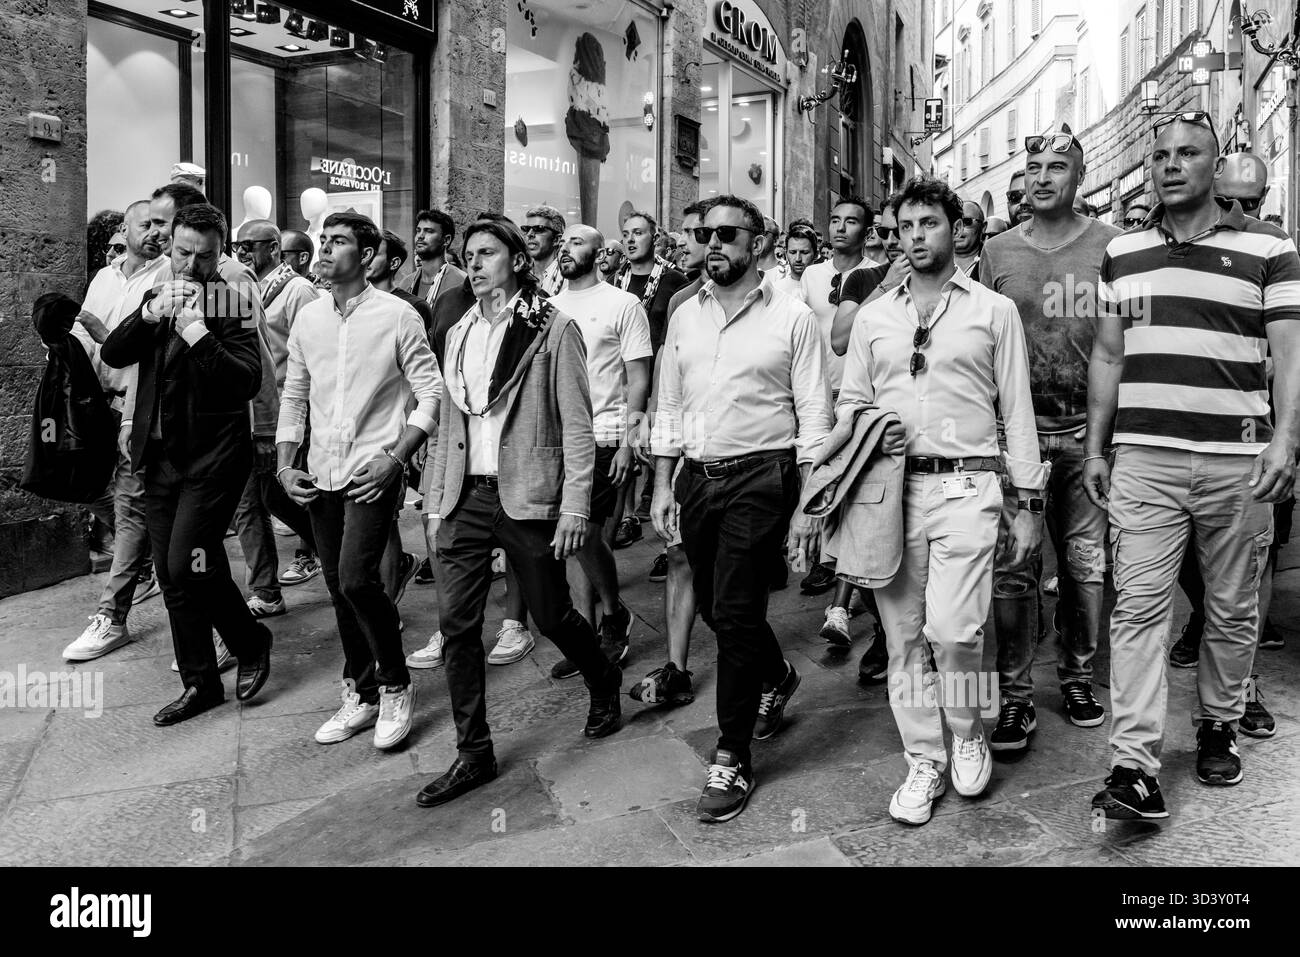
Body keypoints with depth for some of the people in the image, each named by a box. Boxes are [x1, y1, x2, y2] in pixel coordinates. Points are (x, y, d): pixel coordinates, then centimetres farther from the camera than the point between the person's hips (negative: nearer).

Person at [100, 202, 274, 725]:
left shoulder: (233, 304, -6)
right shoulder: (157, 296, 12)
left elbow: (249, 381, -18)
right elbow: (111, 354, 1)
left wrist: (198, 333, -24)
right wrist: (150, 315, -12)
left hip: (213, 455, -6)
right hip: (160, 454, 7)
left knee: (187, 564, -13)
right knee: (171, 575, 10)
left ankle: (251, 640, 14)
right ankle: (200, 683, 23)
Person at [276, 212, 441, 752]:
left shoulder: (397, 316, -6)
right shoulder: (307, 319, 10)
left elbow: (431, 394, -6)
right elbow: (293, 397, 16)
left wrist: (395, 456, -15)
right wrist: (285, 466, 7)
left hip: (373, 472, -5)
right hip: (320, 475, 6)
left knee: (356, 579, -18)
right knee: (339, 588, 11)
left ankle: (395, 688, 4)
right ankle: (360, 695, 26)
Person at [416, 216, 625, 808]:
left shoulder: (553, 329, -5)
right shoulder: (459, 334, 12)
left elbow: (577, 427, -8)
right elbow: (448, 425, 15)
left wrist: (574, 508, -13)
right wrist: (435, 503, 12)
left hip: (526, 497, -5)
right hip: (465, 497, 5)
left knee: (552, 616, 8)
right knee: (456, 622, 1)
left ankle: (604, 686, 39)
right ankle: (473, 754, 15)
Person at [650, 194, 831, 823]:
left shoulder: (791, 317, -4)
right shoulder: (684, 315, 11)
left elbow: (813, 415, -5)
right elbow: (668, 406, 13)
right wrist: (663, 485, 9)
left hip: (761, 476, -5)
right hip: (697, 475, 6)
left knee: (735, 614, -6)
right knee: (714, 605, 15)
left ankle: (732, 759, 9)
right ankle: (777, 677, 45)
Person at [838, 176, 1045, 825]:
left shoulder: (994, 311, 8)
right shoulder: (872, 316, 15)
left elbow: (1017, 411, 6)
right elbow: (848, 399, 18)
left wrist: (1028, 502, 2)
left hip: (966, 485, -3)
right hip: (891, 486, 3)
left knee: (952, 629, -14)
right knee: (903, 635, 5)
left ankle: (968, 735, 16)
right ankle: (923, 760, 20)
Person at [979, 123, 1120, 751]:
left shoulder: (1110, 245, 3)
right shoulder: (998, 252, 7)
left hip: (1087, 428, 0)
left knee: (1087, 562, 9)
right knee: (1011, 568, -1)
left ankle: (1077, 677, 27)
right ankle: (1016, 695, 10)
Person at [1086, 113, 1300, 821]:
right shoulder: (1122, 252, 13)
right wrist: (1095, 448, 10)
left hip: (1238, 461, -1)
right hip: (1142, 458, 1)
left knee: (1233, 610, 10)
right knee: (1138, 606, -5)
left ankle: (1217, 728, 31)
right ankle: (1134, 767, -5)